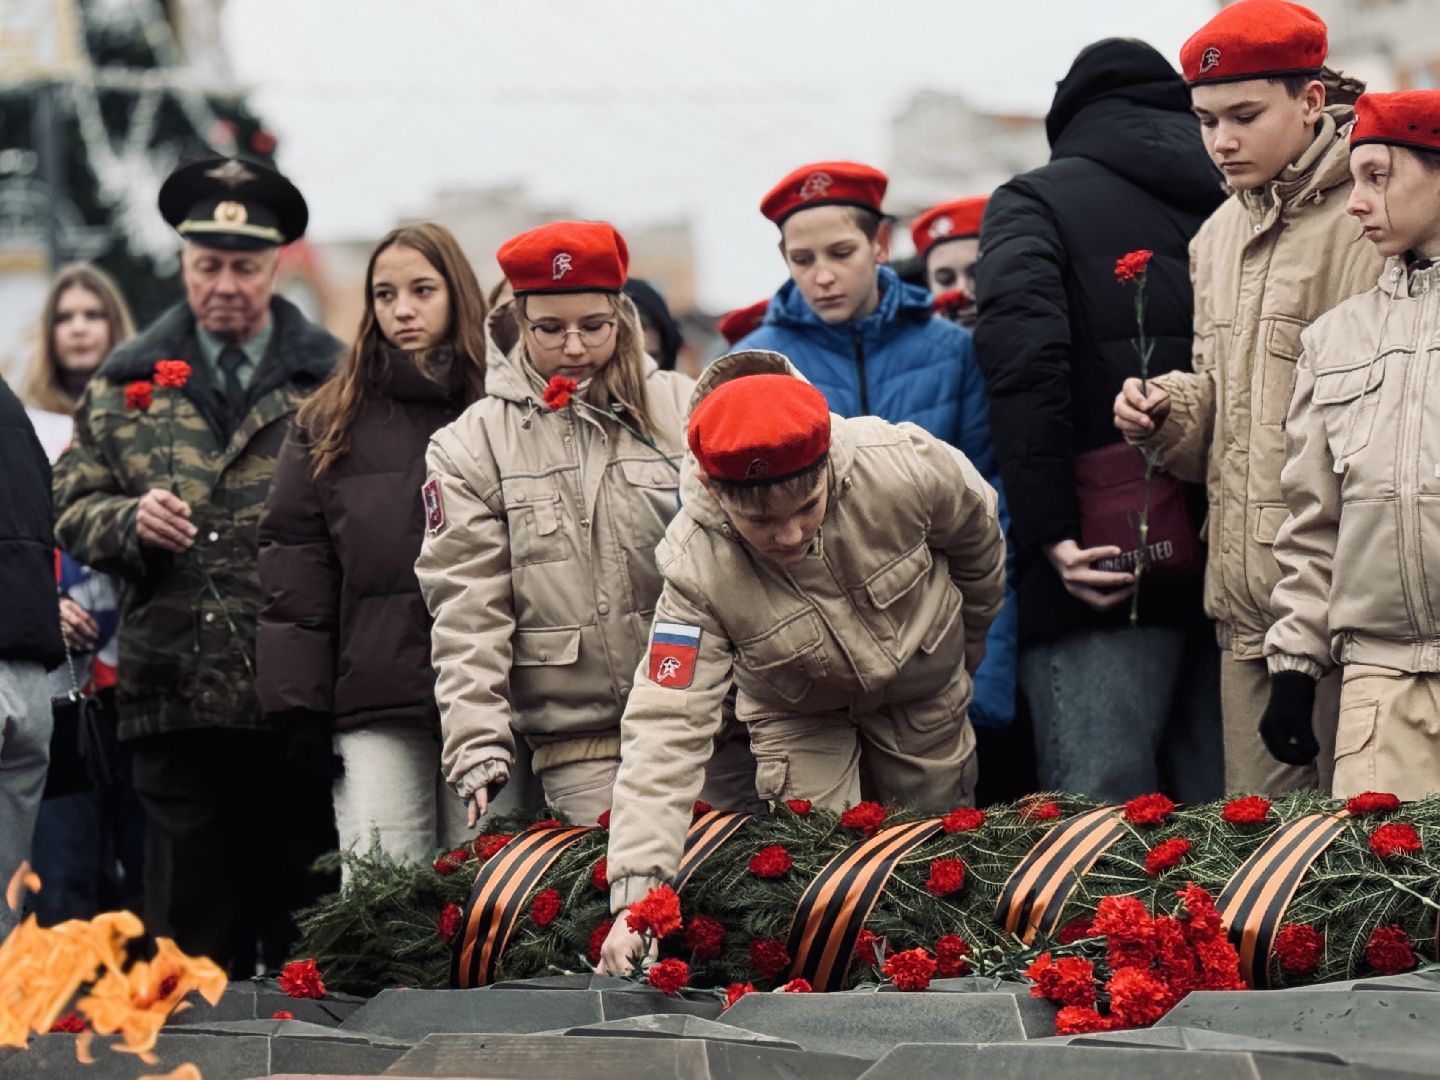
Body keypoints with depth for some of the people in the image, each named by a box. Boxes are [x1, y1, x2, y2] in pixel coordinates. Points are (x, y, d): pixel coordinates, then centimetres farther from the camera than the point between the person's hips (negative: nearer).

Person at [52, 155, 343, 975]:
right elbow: (72, 508, 15)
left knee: (307, 930, 2)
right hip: (178, 697, 2)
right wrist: (131, 521, -5)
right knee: (191, 931, 4)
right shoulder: (126, 387, 15)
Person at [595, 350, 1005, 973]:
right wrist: (635, 896, -50)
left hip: (924, 690, 2)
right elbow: (666, 726, -40)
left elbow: (978, 535, -11)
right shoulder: (697, 567, -38)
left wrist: (969, 641, 9)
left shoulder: (905, 469, -37)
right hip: (798, 718, -2)